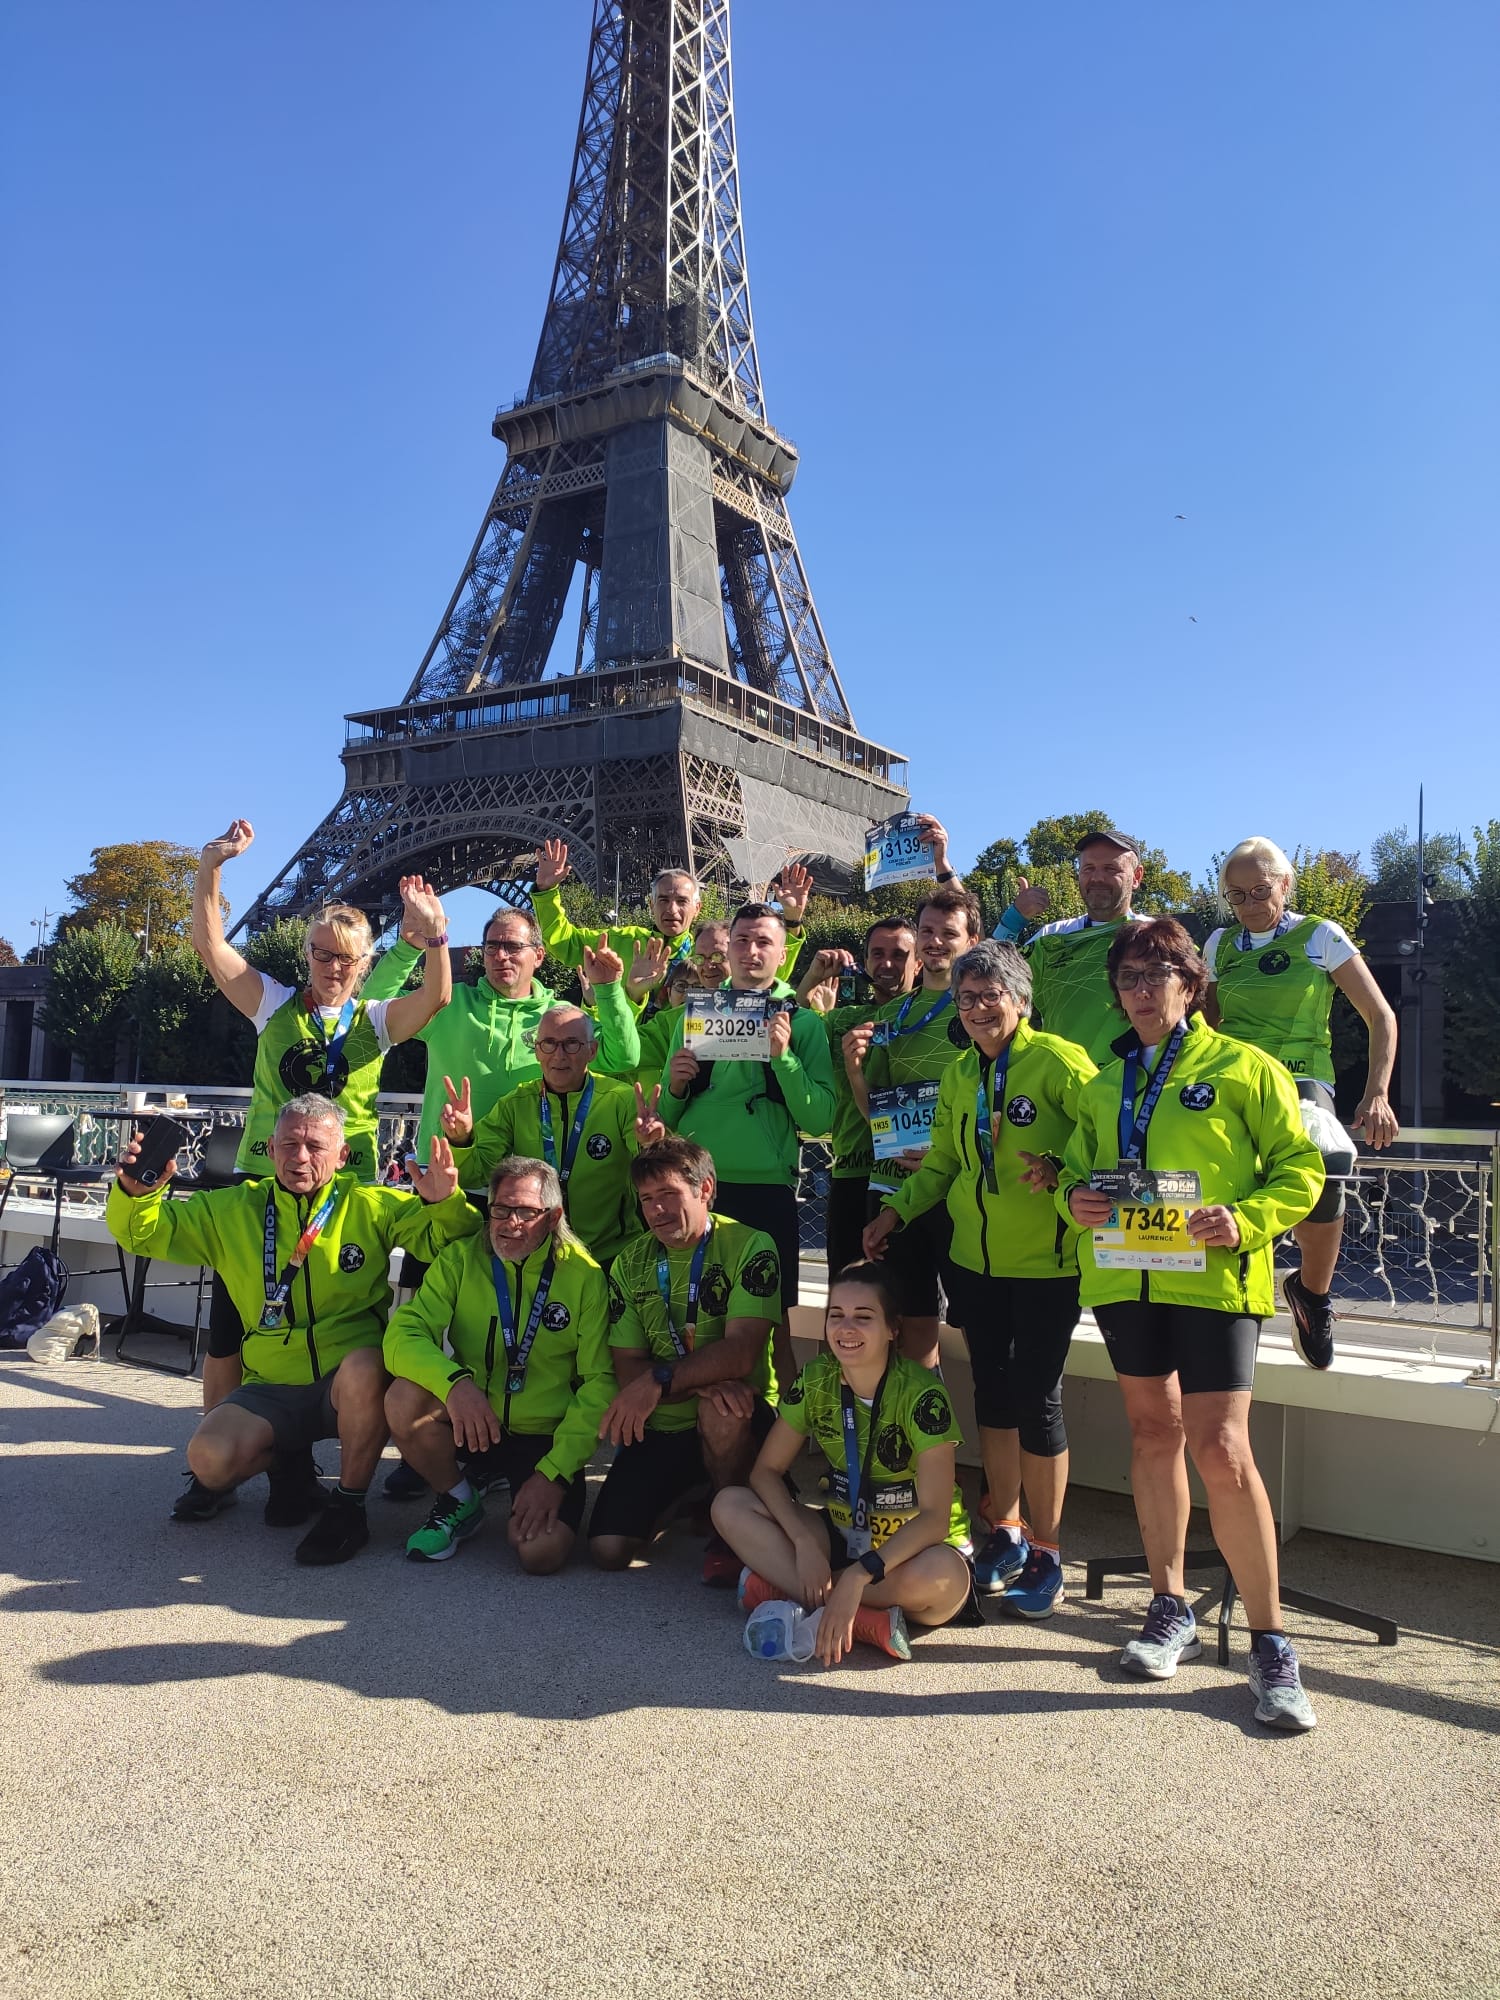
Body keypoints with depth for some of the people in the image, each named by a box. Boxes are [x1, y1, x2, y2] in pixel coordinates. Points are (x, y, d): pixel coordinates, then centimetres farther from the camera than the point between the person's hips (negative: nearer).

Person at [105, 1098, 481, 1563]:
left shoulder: (372, 1206, -1)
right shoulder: (233, 1209, 6)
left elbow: (445, 1237, -3)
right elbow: (141, 1232, 8)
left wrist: (443, 1202, -26)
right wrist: (134, 1190, -15)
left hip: (354, 1382, -2)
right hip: (272, 1386, 2)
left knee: (363, 1367, -37)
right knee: (208, 1456, -25)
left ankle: (347, 1507, -14)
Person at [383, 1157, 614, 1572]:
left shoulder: (583, 1274, -8)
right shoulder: (461, 1259, -4)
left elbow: (600, 1382, -8)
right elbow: (403, 1335, -14)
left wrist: (555, 1472, -16)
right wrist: (454, 1381, -35)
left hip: (544, 1437, -2)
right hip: (469, 1426, 2)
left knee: (542, 1553, -24)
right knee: (404, 1397, -28)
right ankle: (459, 1500, 1)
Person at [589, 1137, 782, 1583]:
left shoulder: (749, 1247, -12)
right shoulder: (630, 1264, 3)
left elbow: (742, 1353, -23)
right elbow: (627, 1369, -4)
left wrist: (659, 1380, -33)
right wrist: (702, 1380, -23)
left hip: (734, 1417, -4)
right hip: (659, 1428, 4)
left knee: (720, 1409, -38)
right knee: (608, 1550, -12)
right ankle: (678, 1497, 21)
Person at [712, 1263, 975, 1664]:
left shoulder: (921, 1395, -22)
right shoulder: (815, 1380, -8)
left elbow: (934, 1518, -27)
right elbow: (766, 1471, -6)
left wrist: (858, 1575, -38)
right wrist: (805, 1543, -23)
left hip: (913, 1546, -5)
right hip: (843, 1536, 5)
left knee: (941, 1576, -40)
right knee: (729, 1505, -15)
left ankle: (782, 1586, -23)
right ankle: (871, 1621, -26)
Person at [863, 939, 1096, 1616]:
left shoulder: (1058, 1060, -12)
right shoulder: (958, 1073, 8)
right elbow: (942, 1162, 15)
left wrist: (1061, 1169, -26)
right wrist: (895, 1211, 6)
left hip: (1047, 1260, -6)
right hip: (975, 1257, 6)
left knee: (1036, 1396, -2)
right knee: (992, 1390, 13)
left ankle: (1045, 1554, 14)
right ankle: (1005, 1533, 29)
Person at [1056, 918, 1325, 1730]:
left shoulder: (1244, 1068, -1)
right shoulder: (1104, 1083, 13)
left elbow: (1300, 1169, -1)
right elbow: (1077, 1167, 21)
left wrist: (1245, 1221, -17)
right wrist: (1075, 1198, -1)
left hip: (1214, 1279, -5)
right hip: (1124, 1275, 5)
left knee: (1221, 1451, -10)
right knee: (1153, 1430, 13)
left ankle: (1270, 1642, 6)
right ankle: (1171, 1610, 27)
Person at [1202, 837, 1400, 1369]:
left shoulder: (1320, 937, 5)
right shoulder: (1220, 944, 14)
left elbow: (1381, 1017, 3)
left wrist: (1376, 1095, -8)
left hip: (1300, 1079, -2)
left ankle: (1312, 1291, -6)